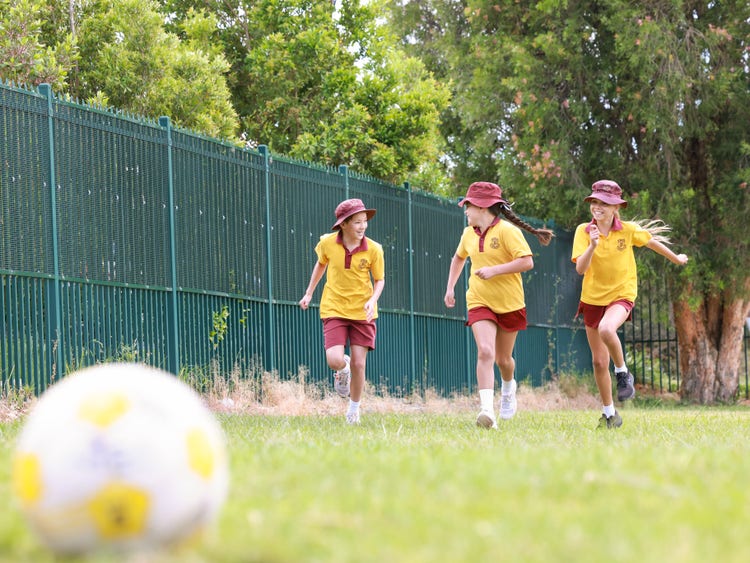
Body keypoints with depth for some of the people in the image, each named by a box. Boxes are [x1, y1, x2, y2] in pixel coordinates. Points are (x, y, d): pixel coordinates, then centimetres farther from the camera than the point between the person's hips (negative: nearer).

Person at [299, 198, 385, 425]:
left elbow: (379, 280, 1)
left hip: (362, 312, 0)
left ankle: (354, 409, 23)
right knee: (334, 361, -16)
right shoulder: (327, 243, -8)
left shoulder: (373, 249, -11)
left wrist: (372, 300, -17)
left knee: (358, 364, -1)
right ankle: (343, 369, 23)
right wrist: (309, 293, 17)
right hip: (334, 310, 0)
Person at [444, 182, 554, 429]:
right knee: (485, 352, -19)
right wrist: (450, 288, 20)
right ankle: (487, 410, -28)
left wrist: (494, 270, -26)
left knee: (503, 358, 11)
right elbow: (458, 258, 27)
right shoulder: (469, 233, 6)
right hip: (479, 303, 3)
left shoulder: (507, 231, -14)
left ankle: (508, 387, 47)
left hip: (509, 304, -3)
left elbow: (527, 262, -22)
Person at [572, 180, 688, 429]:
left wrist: (676, 259, 26)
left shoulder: (629, 230, -9)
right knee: (599, 361, 7)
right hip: (592, 298, 3)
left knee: (606, 329, -36)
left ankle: (623, 373, -11)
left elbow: (652, 242, 11)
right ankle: (609, 414, 23)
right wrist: (593, 245, -34)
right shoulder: (583, 231, -8)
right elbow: (580, 268, -18)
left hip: (621, 295, -3)